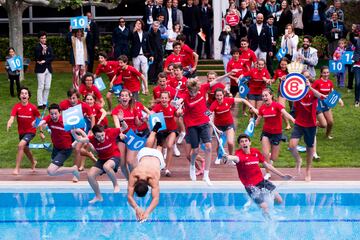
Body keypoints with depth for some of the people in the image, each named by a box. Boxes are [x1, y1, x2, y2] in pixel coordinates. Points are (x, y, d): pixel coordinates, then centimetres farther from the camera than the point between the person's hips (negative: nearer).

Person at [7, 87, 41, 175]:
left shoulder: (33, 107, -13)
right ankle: (33, 162, 55)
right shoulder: (16, 107, -10)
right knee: (25, 149, 24)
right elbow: (12, 117, -21)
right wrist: (9, 124, -43)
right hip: (21, 131, 4)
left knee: (20, 145, -26)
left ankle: (17, 168, -21)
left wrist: (41, 131, 3)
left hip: (31, 131, -4)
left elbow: (39, 119, 0)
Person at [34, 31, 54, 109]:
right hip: (40, 69, -5)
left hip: (48, 69, 5)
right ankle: (40, 104, -4)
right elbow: (37, 58, -14)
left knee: (47, 87, 5)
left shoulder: (49, 47, 12)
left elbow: (52, 57, 4)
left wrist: (44, 61, -10)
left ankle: (45, 103, 12)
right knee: (41, 87, -6)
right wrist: (42, 52, -31)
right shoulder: (37, 47, -4)